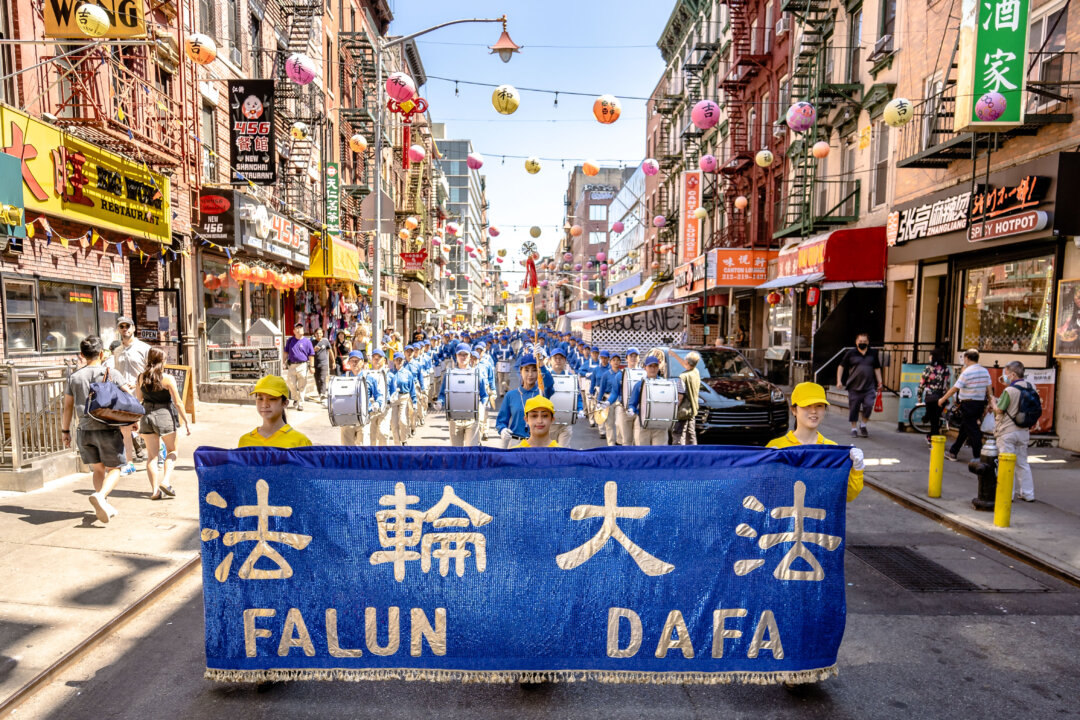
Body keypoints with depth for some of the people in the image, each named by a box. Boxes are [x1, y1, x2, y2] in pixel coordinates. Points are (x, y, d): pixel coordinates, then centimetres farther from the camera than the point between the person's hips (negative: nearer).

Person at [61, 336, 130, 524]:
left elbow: (68, 407, 8)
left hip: (84, 431, 4)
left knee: (98, 469, 16)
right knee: (114, 469, 6)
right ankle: (100, 496, -19)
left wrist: (65, 431, 17)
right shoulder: (110, 374, -5)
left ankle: (103, 505, 8)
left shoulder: (74, 377, 5)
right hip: (107, 429, -4)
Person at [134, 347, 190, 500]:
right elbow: (178, 403, -11)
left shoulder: (141, 377, 1)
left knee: (153, 455, 10)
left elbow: (138, 400, 10)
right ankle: (165, 481, -2)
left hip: (146, 416, 4)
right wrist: (186, 421, -5)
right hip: (164, 416, -4)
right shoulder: (168, 379, -12)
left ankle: (155, 490, 7)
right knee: (172, 450, 15)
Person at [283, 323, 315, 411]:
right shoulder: (290, 340, 11)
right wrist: (285, 361, 8)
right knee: (291, 385, 6)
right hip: (292, 365, 3)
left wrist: (311, 366, -4)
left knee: (302, 386, -2)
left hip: (302, 365, -3)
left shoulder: (307, 341, 2)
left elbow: (311, 355, 1)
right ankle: (296, 398, 31)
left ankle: (300, 403, 5)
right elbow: (286, 352, 19)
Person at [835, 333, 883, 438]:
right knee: (853, 408, 3)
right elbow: (841, 367, 6)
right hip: (854, 387, -1)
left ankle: (863, 425, 9)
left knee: (868, 405, -13)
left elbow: (877, 368, 17)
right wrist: (839, 381, -2)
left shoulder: (873, 353, 9)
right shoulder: (850, 354, 2)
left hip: (869, 387, 1)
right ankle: (854, 429, 17)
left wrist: (879, 382, 12)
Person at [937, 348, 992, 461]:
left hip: (968, 404, -7)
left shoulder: (966, 372, -15)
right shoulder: (985, 371, 6)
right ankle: (953, 452, 26)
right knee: (963, 429, 17)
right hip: (980, 404, 7)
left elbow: (955, 388, -12)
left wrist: (943, 399, -2)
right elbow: (988, 389, 9)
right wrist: (989, 404, 18)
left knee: (973, 432, -3)